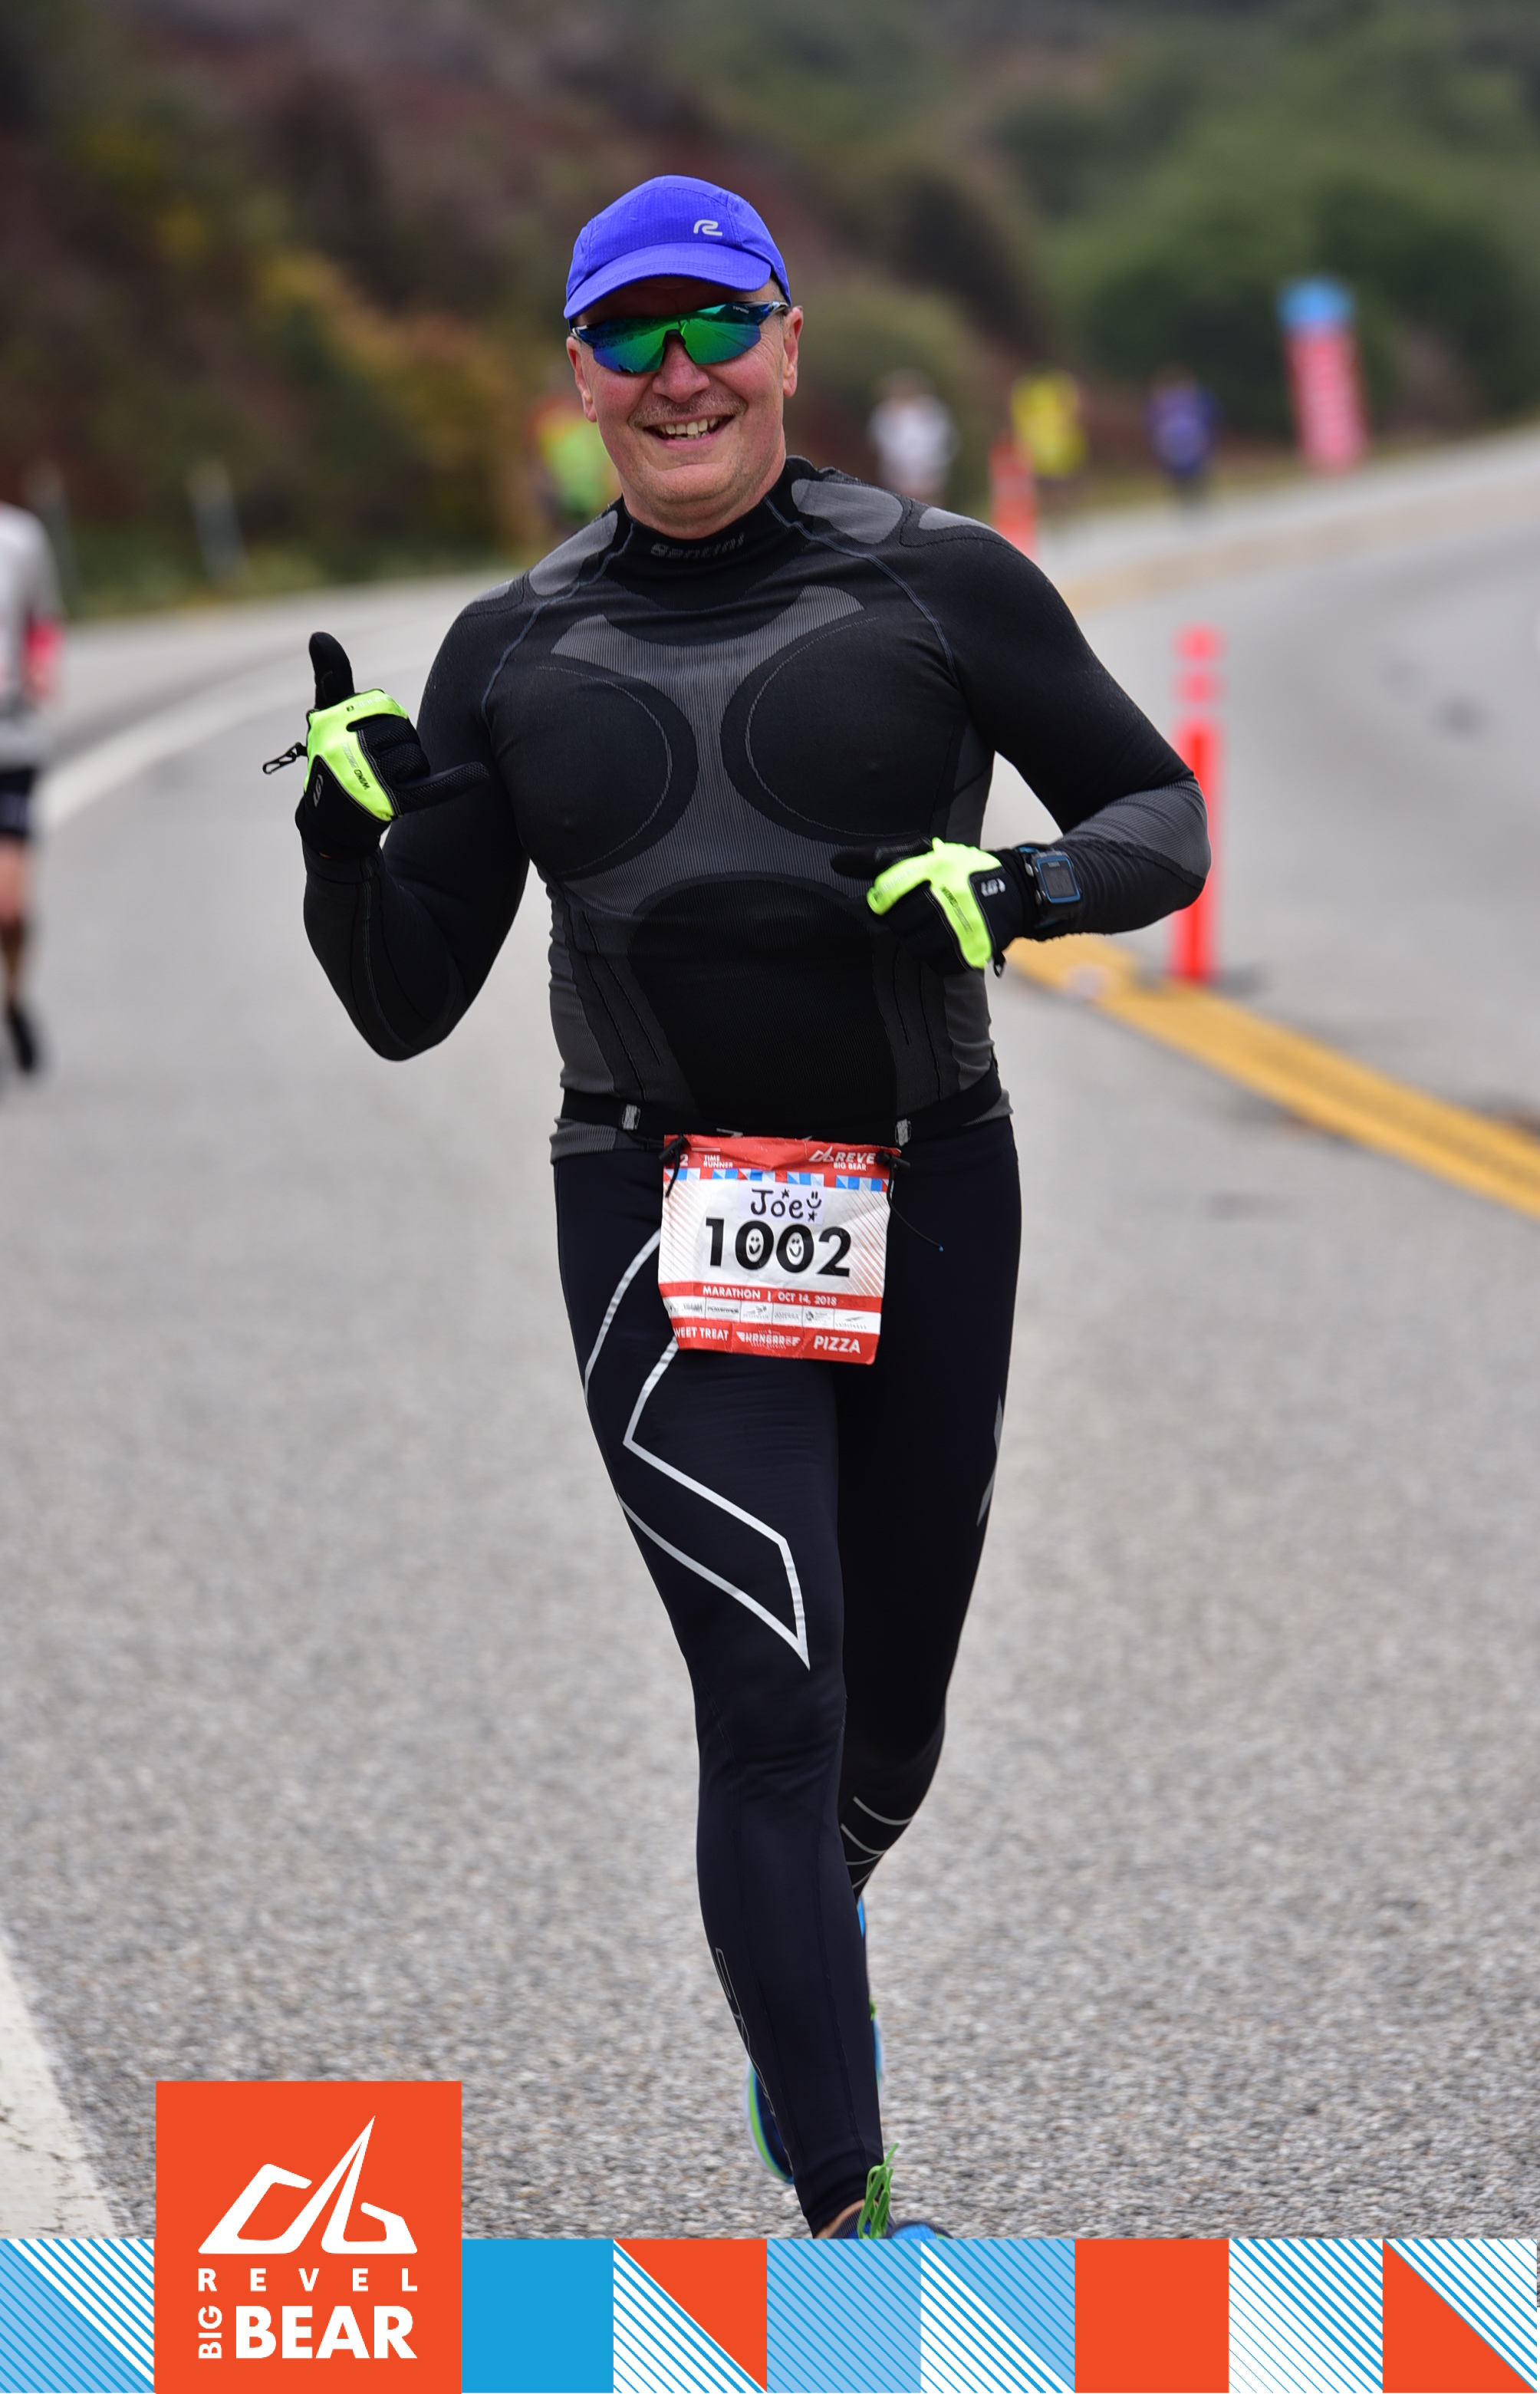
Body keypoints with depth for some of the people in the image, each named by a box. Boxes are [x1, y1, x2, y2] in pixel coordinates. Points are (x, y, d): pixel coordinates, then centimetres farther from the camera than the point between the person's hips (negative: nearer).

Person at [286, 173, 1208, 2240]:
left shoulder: (939, 586, -1)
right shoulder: (513, 654, 5)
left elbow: (1160, 814, 4)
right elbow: (408, 1004, 7)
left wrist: (1022, 886, -17)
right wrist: (347, 831, -12)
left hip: (930, 1196, 1)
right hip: (662, 1216, -1)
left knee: (892, 1706, 13)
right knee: (773, 1695, -13)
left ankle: (808, 1924, 49)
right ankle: (847, 2207, -8)